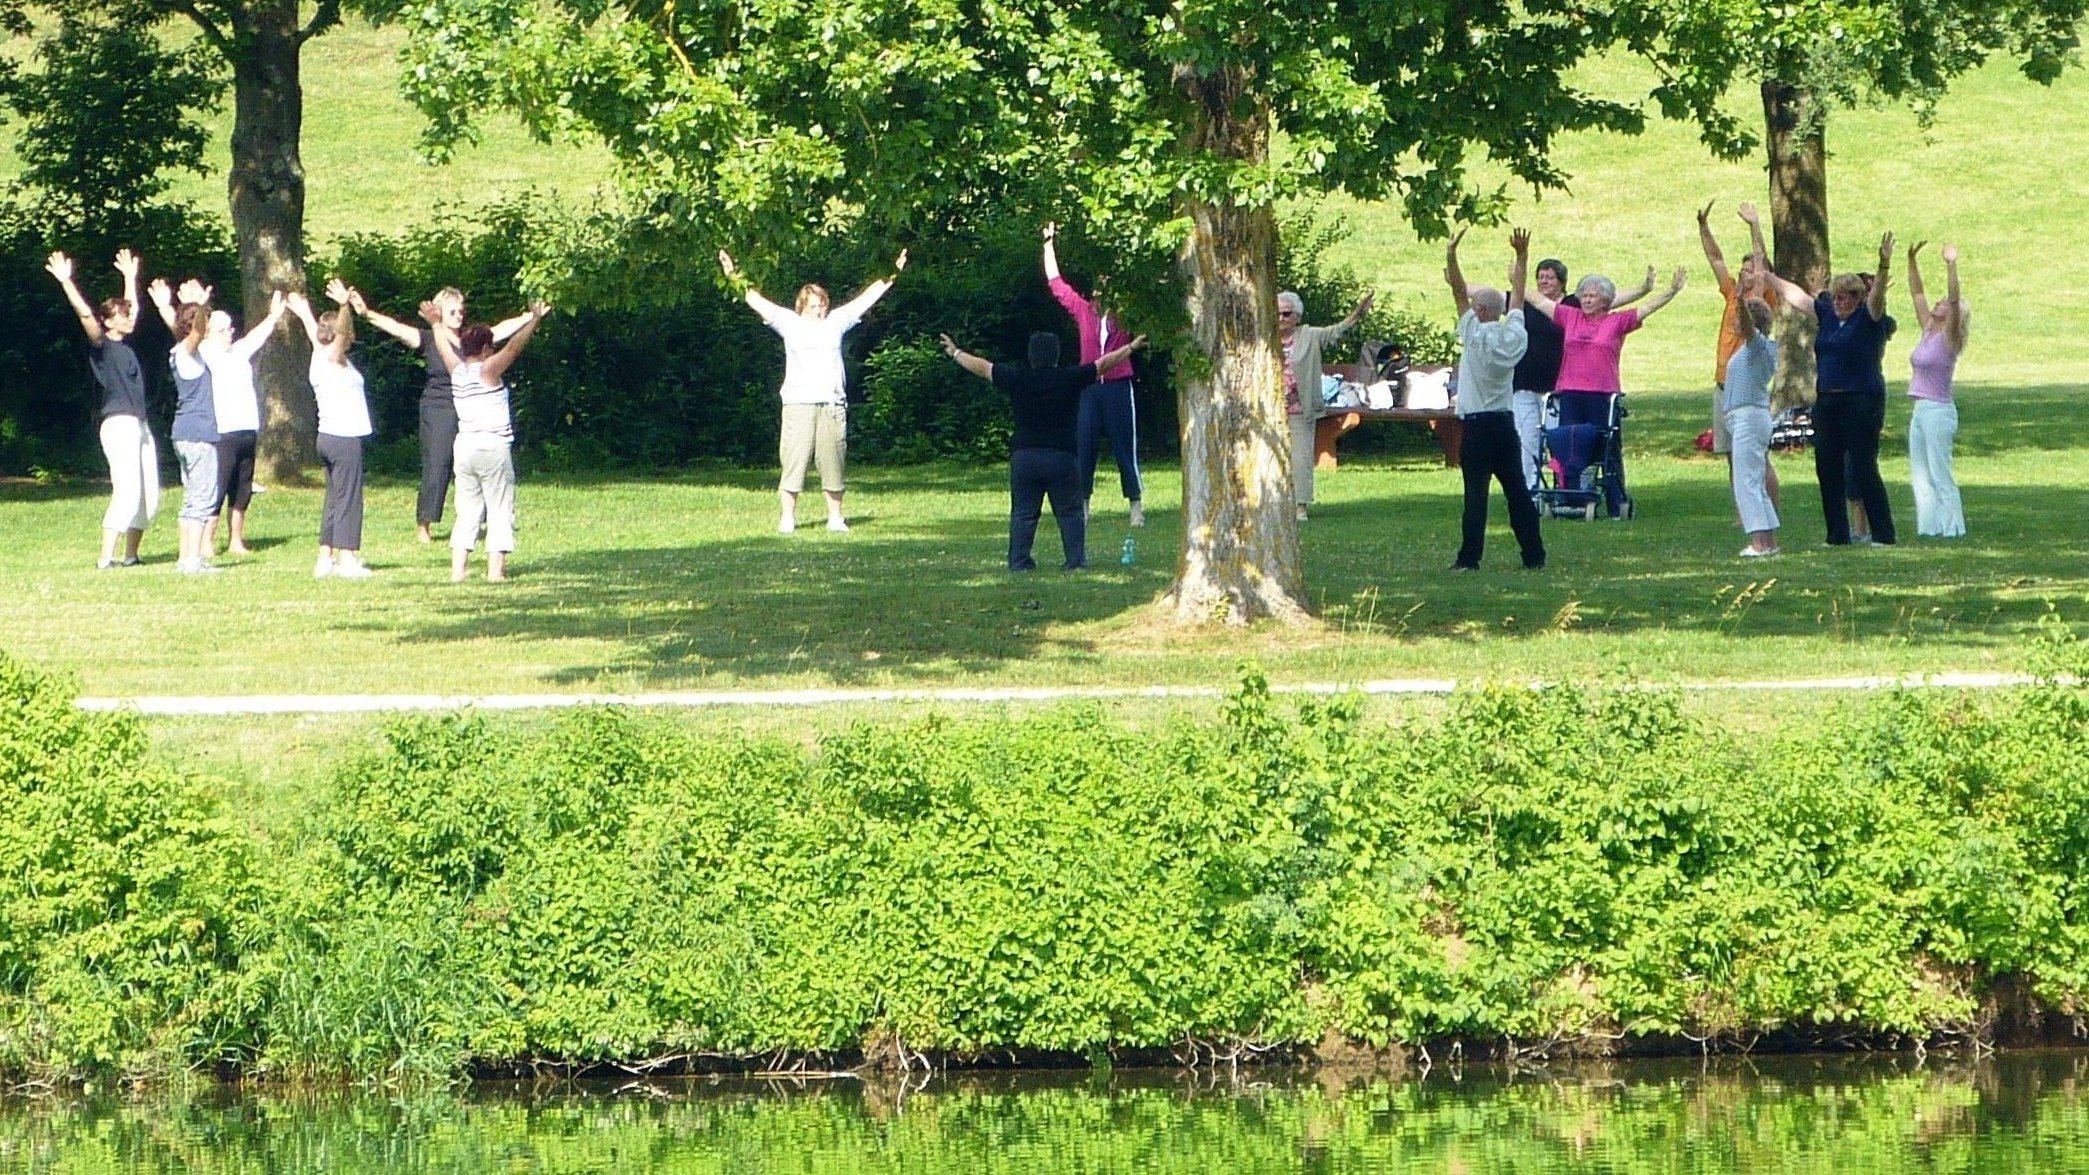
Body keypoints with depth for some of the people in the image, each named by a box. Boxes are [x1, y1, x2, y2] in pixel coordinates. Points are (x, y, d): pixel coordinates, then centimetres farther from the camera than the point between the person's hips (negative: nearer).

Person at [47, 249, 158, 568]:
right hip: (119, 424, -9)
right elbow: (85, 314, -19)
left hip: (140, 427, 9)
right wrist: (66, 282, -25)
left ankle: (130, 556, 15)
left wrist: (130, 277, 41)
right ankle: (106, 558, -22)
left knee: (149, 495, 8)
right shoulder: (102, 346, -5)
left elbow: (133, 307, 34)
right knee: (127, 491, -18)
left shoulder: (125, 345, 16)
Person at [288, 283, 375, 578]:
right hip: (345, 438, -9)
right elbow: (341, 332, -30)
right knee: (347, 498, -7)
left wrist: (304, 314, 50)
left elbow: (315, 333, 32)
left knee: (334, 499, 12)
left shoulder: (320, 356, 13)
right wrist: (345, 306, -47)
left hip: (328, 436, 9)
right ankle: (347, 559, -8)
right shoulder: (333, 357, -10)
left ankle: (325, 559, 12)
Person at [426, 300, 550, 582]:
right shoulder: (488, 370, -9)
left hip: (465, 447, 6)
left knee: (467, 511, 10)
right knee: (500, 510, -1)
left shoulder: (456, 369, 7)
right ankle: (495, 569, -8)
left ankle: (458, 568, 4)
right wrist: (534, 320, -11)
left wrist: (436, 324, 40)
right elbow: (514, 346, -15)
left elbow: (444, 346, 24)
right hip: (494, 447, -6)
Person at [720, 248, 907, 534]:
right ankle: (787, 518, 0)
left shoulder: (836, 322, 15)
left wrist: (892, 276, 18)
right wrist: (736, 279, 0)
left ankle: (836, 517, 13)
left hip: (833, 405, 2)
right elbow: (757, 301, 7)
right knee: (793, 462, -4)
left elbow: (866, 298, 18)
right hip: (798, 404, -2)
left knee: (833, 463, 4)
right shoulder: (789, 323, 10)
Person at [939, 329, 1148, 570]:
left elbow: (982, 367, 13)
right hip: (1063, 457, -1)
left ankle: (1019, 561, 1)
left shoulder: (1017, 379, 2)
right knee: (1070, 512, 5)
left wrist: (956, 353, 28)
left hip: (1023, 457, 1)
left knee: (1023, 513, 6)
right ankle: (1076, 559, -2)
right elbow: (1104, 363, 7)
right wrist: (1131, 348, 20)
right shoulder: (1071, 379, -2)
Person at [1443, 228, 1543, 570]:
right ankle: (1534, 554, 8)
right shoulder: (1514, 336, 3)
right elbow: (1517, 298, 15)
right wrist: (1522, 257, 22)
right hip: (1506, 423, 5)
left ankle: (1469, 557, -8)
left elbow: (1459, 293, -10)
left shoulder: (1475, 334, -10)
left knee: (1476, 493, -7)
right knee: (1517, 491, 8)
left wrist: (1451, 256, -8)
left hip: (1476, 425, -5)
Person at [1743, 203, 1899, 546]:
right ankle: (1837, 534, 13)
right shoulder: (1827, 314, 11)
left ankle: (1883, 534, -3)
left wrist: (1884, 268, -45)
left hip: (1862, 402, -7)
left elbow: (1877, 296, -25)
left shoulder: (1869, 319, -5)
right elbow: (1789, 291, 18)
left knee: (1863, 469, -8)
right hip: (1826, 402, 7)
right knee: (1827, 469, 6)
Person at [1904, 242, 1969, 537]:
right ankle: (1930, 526, 14)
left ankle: (1951, 528, -4)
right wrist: (1912, 260, 10)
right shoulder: (1928, 332, 12)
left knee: (1940, 474, -7)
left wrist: (1951, 266, -28)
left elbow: (1954, 300, -22)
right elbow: (1916, 292, 16)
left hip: (1938, 411, -8)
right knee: (1920, 473, 9)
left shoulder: (1949, 338, -8)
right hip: (1921, 410, 8)